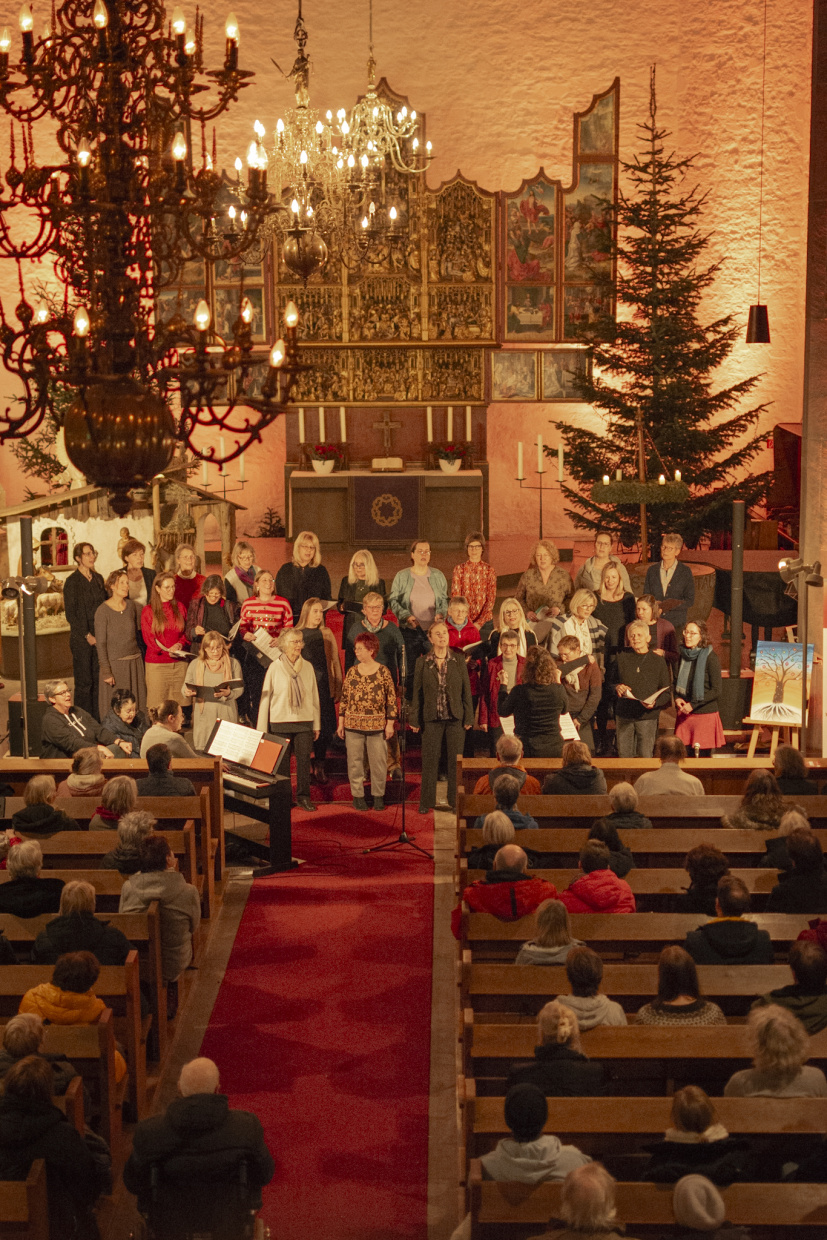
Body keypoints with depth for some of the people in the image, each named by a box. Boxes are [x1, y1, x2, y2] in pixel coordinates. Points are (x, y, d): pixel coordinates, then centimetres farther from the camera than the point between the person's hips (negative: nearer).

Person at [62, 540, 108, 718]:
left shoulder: (98, 579, 12)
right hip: (81, 639, -5)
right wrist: (87, 635, -12)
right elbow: (70, 614, -9)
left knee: (99, 679, 6)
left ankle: (98, 718, 11)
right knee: (84, 680, -2)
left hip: (99, 637, 5)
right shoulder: (72, 581, -6)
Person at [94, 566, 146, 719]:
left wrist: (142, 664, 10)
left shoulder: (131, 606, 6)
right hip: (114, 663, -5)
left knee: (135, 706, 8)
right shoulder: (103, 611, -9)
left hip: (135, 662, 5)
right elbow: (100, 643, -9)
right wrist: (106, 671, -13)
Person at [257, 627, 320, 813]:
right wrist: (262, 728, 0)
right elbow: (265, 697, 1)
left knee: (304, 759, 1)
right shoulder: (275, 667, -2)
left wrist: (316, 725, 11)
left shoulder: (307, 667, 6)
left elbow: (314, 697, 11)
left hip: (304, 721, 2)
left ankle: (303, 796, 12)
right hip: (280, 721, -2)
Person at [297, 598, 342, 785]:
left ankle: (319, 766, 8)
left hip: (324, 687, 2)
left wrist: (338, 687, 5)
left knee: (324, 727, -2)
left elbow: (335, 661, 10)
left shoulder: (327, 634, 10)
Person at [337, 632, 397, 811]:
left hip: (377, 726, -2)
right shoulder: (352, 672, 5)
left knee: (378, 762, 4)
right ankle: (357, 795, 17)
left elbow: (392, 699, 0)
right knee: (355, 762, 6)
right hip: (353, 725, 2)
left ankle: (378, 795, 16)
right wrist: (341, 723, 7)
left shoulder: (383, 672, -2)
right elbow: (344, 698, 9)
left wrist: (390, 723, -4)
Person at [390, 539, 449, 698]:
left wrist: (441, 614, -7)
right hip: (409, 631, -1)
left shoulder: (438, 576, 9)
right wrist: (407, 616, -14)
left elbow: (444, 599, 14)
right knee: (410, 669, 1)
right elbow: (393, 601, 2)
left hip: (433, 630, 1)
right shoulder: (402, 576, 3)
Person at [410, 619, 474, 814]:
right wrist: (414, 719, 0)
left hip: (455, 718, 0)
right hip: (431, 718, 0)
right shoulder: (422, 662, 2)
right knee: (430, 761, 2)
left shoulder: (458, 661, 3)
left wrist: (468, 718, -1)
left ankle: (455, 800, 13)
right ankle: (426, 802, 11)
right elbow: (417, 693, 4)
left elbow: (466, 690, 4)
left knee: (455, 760, 4)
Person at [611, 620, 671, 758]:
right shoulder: (622, 658, 8)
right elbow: (611, 680, 19)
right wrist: (617, 687, -4)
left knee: (645, 756, -3)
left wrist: (655, 702, -15)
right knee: (624, 755, 4)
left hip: (647, 716, -2)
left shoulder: (658, 661, 4)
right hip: (624, 714, 2)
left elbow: (666, 693, 4)